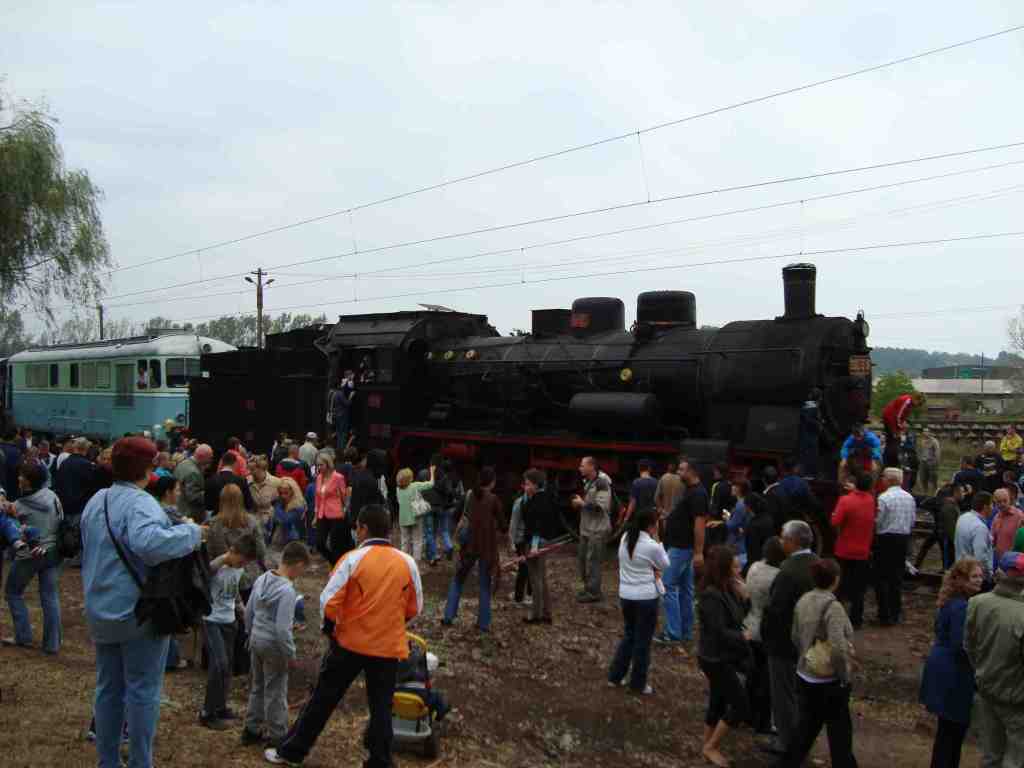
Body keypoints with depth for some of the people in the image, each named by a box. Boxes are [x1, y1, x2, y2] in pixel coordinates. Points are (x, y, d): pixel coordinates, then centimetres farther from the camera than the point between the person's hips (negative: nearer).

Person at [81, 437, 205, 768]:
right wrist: (191, 532, -28)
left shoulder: (94, 502, 8)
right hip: (139, 612, -8)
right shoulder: (140, 502, -20)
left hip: (100, 611, 8)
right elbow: (148, 542, -40)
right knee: (143, 690, 4)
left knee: (107, 687, 18)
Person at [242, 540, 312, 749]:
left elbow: (249, 611, 10)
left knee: (257, 686, 21)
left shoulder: (262, 579, 0)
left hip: (256, 640, 8)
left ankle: (251, 729, 33)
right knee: (276, 692, 7)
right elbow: (282, 628, -24)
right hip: (273, 645, -8)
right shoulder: (287, 591, -25)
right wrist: (290, 654, -13)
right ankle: (277, 736, 18)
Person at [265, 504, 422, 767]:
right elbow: (414, 608, 4)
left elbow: (328, 601, -14)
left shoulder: (353, 559, -12)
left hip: (350, 642, -1)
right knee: (381, 708, 12)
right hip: (389, 646, 2)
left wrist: (330, 627, 4)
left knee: (322, 698, 13)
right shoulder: (407, 562, -4)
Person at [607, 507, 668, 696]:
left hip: (625, 594, 6)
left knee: (628, 635, 22)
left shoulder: (625, 539, 0)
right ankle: (638, 684, 19)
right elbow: (665, 566, -2)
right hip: (646, 597, -6)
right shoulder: (652, 546, -19)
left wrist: (649, 569, 3)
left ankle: (615, 676, 26)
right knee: (642, 641, 8)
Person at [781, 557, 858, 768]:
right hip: (829, 682, -7)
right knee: (840, 734, 10)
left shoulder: (803, 600, 0)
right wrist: (845, 676, -15)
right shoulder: (832, 606, -22)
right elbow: (838, 648, -29)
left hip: (805, 676, 7)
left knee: (806, 729, 21)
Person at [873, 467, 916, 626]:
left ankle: (885, 615, 1)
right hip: (904, 538, 6)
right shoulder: (910, 498, 3)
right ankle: (896, 613, 21)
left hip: (886, 539, -6)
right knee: (897, 576, 15)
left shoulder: (884, 497, -16)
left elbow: (877, 521, -14)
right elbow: (913, 520, 10)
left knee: (882, 578, 2)